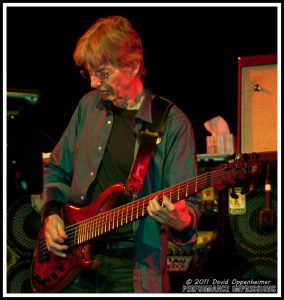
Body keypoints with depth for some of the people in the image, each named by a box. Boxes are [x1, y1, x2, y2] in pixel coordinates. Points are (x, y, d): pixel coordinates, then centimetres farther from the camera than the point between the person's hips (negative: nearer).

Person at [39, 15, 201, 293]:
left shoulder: (171, 123, -7)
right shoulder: (89, 106, 8)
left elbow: (189, 202, -10)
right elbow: (57, 170, 20)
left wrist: (181, 220, -32)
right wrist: (51, 214, 3)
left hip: (133, 268, -4)